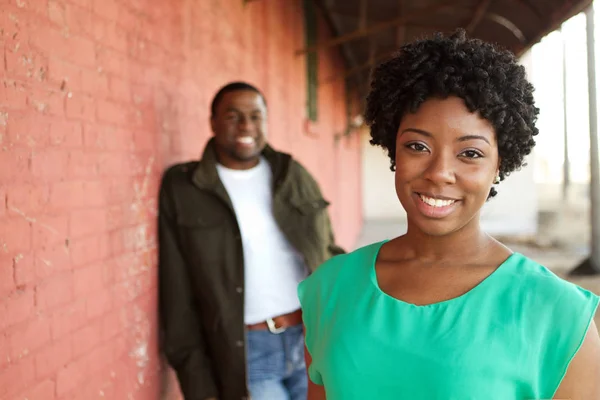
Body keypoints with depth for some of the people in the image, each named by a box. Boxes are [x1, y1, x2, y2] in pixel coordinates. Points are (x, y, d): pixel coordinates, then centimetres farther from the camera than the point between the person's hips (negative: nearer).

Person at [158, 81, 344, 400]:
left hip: (313, 340, 3)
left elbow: (327, 254, 14)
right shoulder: (181, 188, -3)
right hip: (246, 351, -3)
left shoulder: (294, 175, 6)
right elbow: (178, 294, -2)